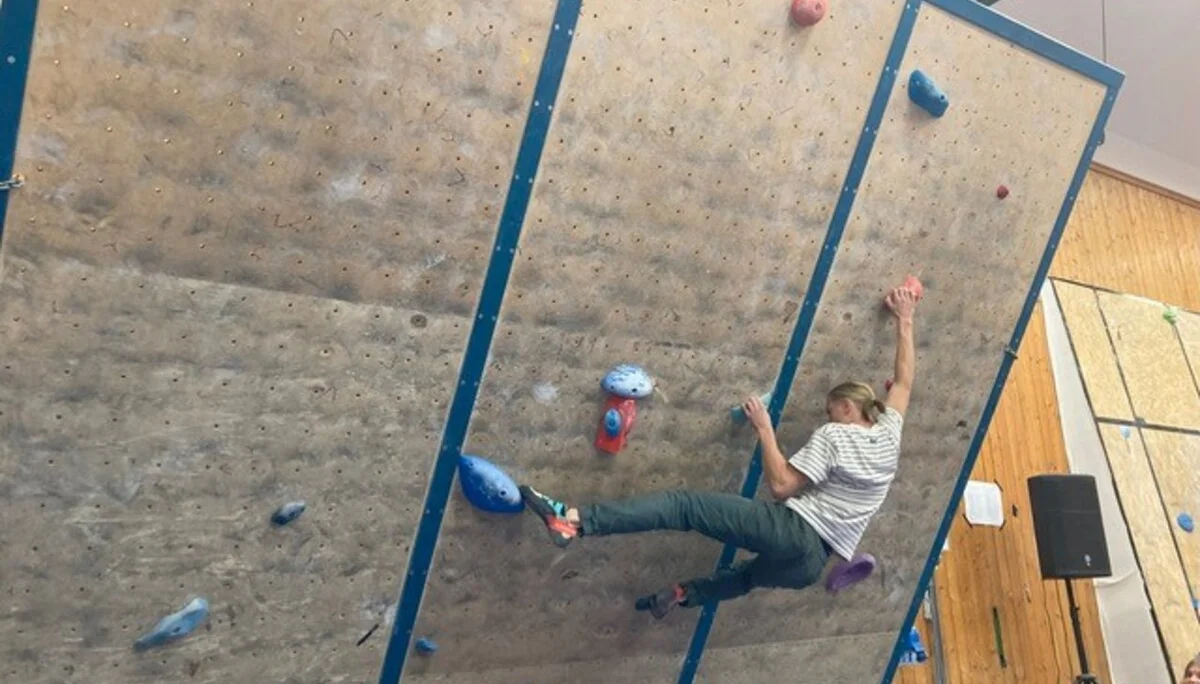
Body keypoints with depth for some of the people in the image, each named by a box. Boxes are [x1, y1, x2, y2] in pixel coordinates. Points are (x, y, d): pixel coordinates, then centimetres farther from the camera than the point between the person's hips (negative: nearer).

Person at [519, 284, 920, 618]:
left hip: (793, 532, -8)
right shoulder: (889, 434, 16)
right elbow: (904, 382, 30)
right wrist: (905, 321, 38)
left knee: (685, 505, -12)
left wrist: (764, 428, -3)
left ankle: (574, 520, -23)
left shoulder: (833, 436, -3)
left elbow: (781, 485, -11)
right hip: (812, 563, 8)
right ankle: (682, 595, 48)